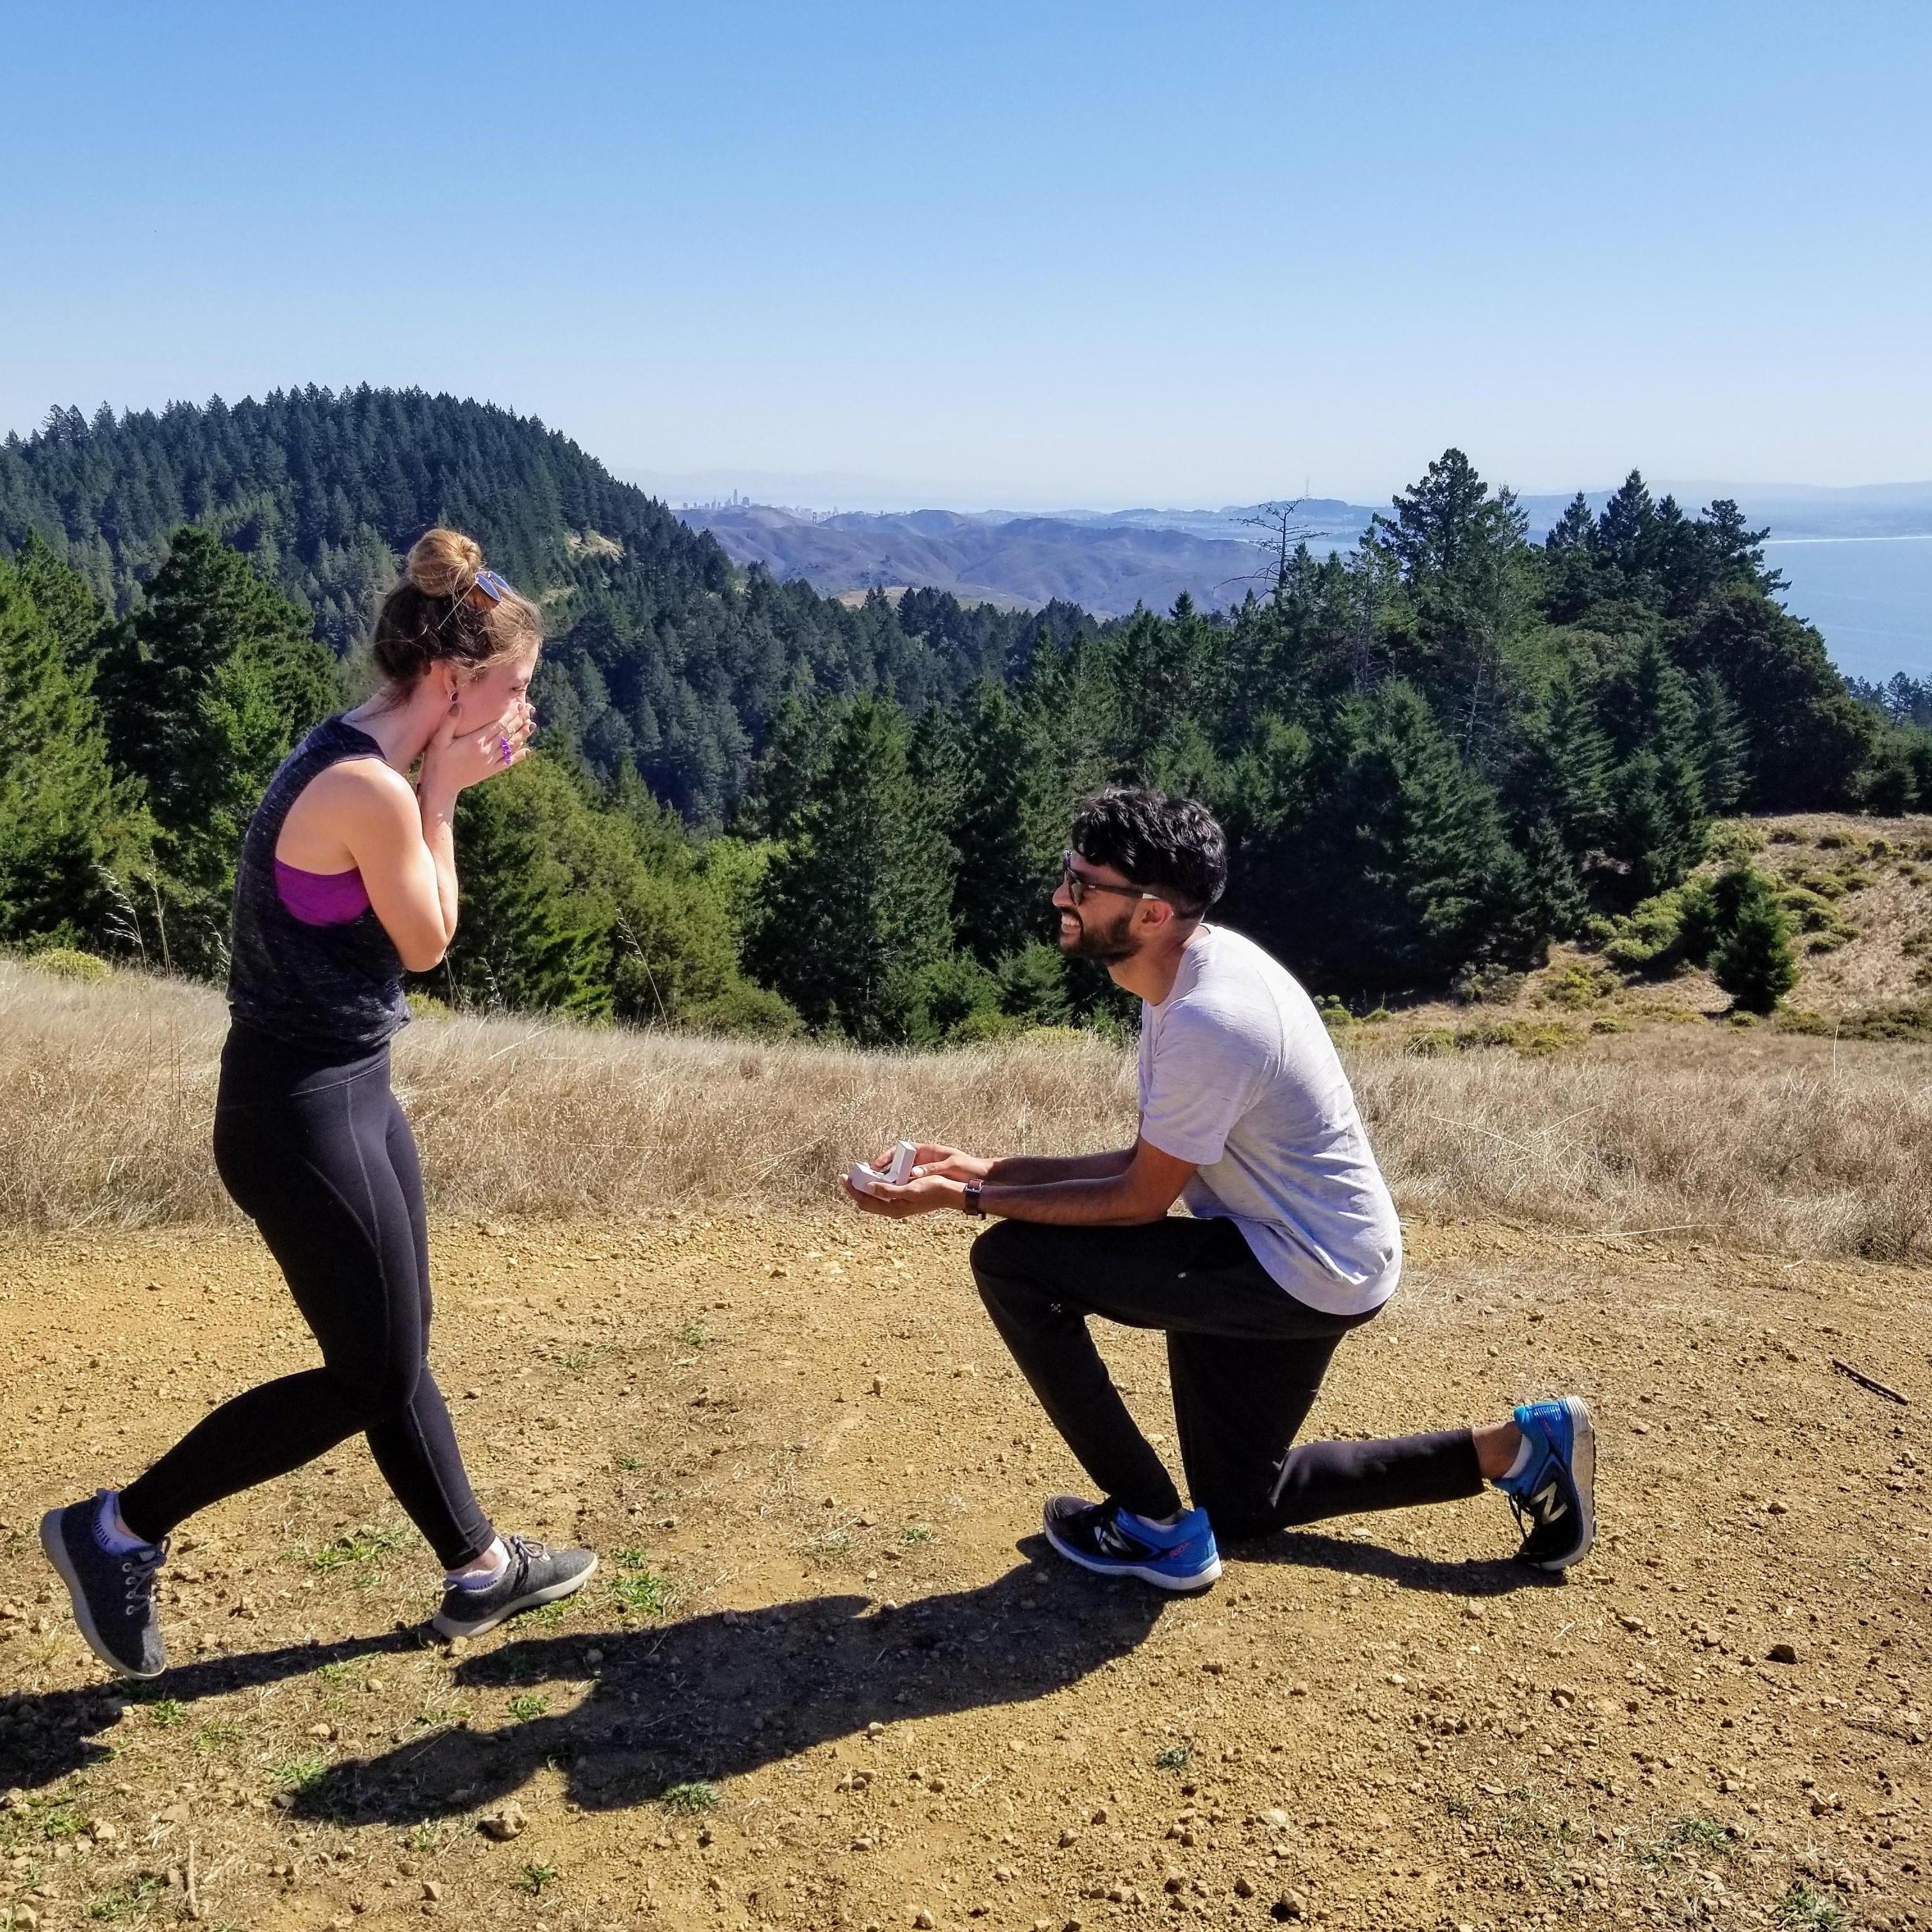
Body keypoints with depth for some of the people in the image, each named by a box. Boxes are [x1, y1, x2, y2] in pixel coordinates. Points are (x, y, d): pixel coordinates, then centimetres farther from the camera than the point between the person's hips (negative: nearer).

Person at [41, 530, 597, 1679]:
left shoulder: (361, 756, 6)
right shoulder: (370, 788, -24)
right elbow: (427, 944, -12)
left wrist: (436, 794, 1)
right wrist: (443, 796, -8)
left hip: (346, 1088, 10)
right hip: (302, 1111, -10)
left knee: (398, 1354, 18)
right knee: (372, 1378, 5)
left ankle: (481, 1570, 33)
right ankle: (118, 1530, 18)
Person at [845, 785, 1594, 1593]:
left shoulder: (1208, 1020, -29)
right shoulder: (1193, 972, 0)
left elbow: (1140, 1200, -19)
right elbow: (1149, 1160, 7)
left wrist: (967, 1200, -14)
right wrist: (991, 1171, 2)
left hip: (1305, 1275, -10)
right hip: (1310, 1262, 10)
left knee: (1011, 1263, -15)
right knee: (1237, 1504, 24)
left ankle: (1156, 1527, -3)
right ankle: (1516, 1447, 24)